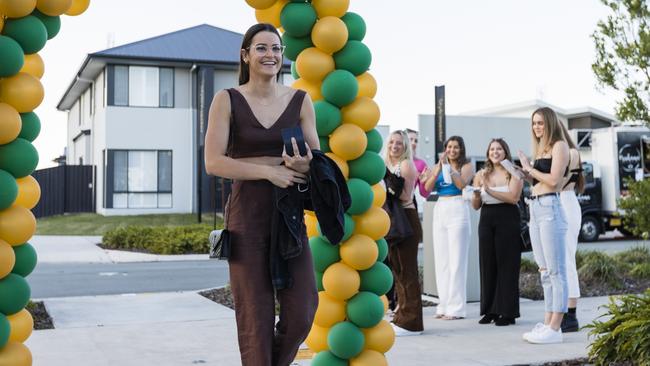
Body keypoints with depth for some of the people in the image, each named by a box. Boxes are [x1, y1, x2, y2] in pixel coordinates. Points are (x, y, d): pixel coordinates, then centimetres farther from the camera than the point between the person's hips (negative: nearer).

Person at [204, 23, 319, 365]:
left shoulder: (300, 100, 7)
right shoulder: (227, 100, -1)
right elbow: (213, 162, -9)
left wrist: (305, 164, -16)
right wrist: (269, 171, -18)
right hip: (246, 216, -2)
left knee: (301, 313, 0)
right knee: (255, 315, 1)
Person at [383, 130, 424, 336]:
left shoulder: (406, 165, -6)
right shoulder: (387, 165, 16)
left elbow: (406, 196, -12)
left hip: (406, 220, -8)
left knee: (406, 270, -8)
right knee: (397, 269, 10)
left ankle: (410, 322, -5)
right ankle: (401, 317, 17)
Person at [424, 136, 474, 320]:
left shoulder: (466, 166, 4)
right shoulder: (438, 166, 15)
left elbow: (462, 184, -13)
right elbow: (427, 187, 1)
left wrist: (449, 167, -13)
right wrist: (440, 167, -9)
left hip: (457, 210, -5)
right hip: (439, 210, 5)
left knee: (456, 259, -6)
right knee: (441, 259, 5)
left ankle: (456, 308, -4)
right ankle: (444, 305, 12)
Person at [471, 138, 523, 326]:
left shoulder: (513, 173, 1)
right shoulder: (481, 175, 12)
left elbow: (513, 197, -15)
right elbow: (476, 206, 11)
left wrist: (490, 191, -22)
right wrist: (476, 195, -10)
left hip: (508, 220, -4)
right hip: (487, 220, 4)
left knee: (507, 265, -4)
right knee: (487, 265, 3)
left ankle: (507, 312, 0)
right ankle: (490, 311, 10)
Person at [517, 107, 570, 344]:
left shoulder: (559, 145, -3)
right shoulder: (541, 148, 20)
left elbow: (553, 180, -14)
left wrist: (530, 168, -3)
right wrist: (526, 173, 6)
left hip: (550, 208, -9)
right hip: (535, 208, 9)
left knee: (556, 272, -7)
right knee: (545, 272, 10)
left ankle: (554, 329, -7)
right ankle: (548, 323, 15)